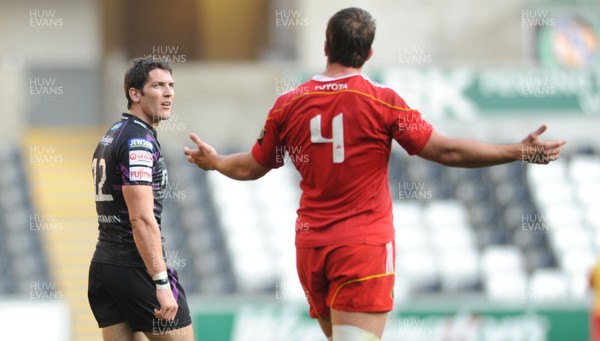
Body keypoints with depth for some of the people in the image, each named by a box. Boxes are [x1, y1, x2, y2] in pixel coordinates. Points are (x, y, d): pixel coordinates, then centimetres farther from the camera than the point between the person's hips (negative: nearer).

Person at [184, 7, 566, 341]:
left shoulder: (289, 105, 3)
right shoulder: (383, 101, -8)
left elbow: (252, 167, 16)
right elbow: (446, 151, -9)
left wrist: (213, 161, 37)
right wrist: (521, 152, -3)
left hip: (310, 247, 5)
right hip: (366, 247, -5)